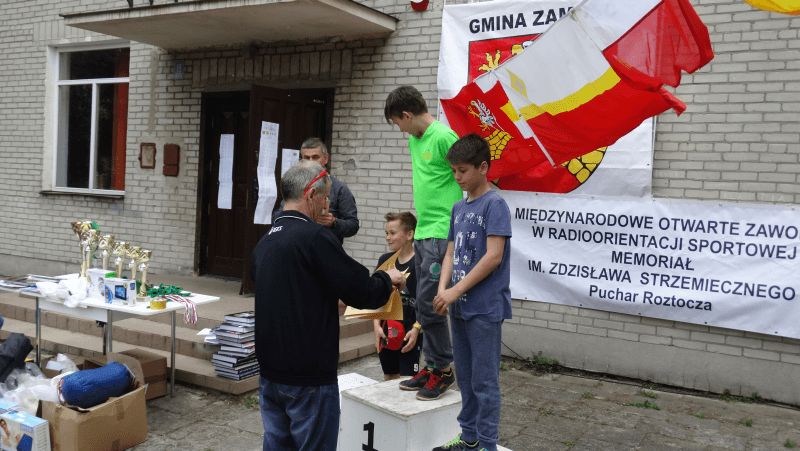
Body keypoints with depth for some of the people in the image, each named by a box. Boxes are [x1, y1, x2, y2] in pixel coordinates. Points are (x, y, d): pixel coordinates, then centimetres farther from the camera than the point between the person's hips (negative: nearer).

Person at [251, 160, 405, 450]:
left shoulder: (265, 242, 9)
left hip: (270, 371, 8)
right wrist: (387, 279, 4)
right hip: (308, 377, -8)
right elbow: (361, 292, -16)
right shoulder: (315, 237, -17)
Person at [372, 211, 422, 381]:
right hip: (386, 331, 5)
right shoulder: (385, 260, 6)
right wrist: (377, 325, -1)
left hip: (409, 332, -5)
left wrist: (416, 329, -17)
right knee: (389, 377, 15)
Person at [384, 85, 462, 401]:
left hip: (440, 232, -9)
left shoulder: (443, 137, -13)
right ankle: (431, 366, 21)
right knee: (424, 302, 12)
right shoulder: (414, 139, 14)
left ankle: (442, 369, 7)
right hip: (422, 231, 9)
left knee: (428, 302, -7)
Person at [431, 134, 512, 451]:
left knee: (484, 380, 1)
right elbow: (451, 253, 12)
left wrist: (456, 291, -16)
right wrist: (442, 289, -5)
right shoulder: (459, 208, 12)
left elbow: (493, 256, -17)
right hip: (459, 306, 8)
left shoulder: (494, 205, -10)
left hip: (485, 308, -7)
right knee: (465, 377, 16)